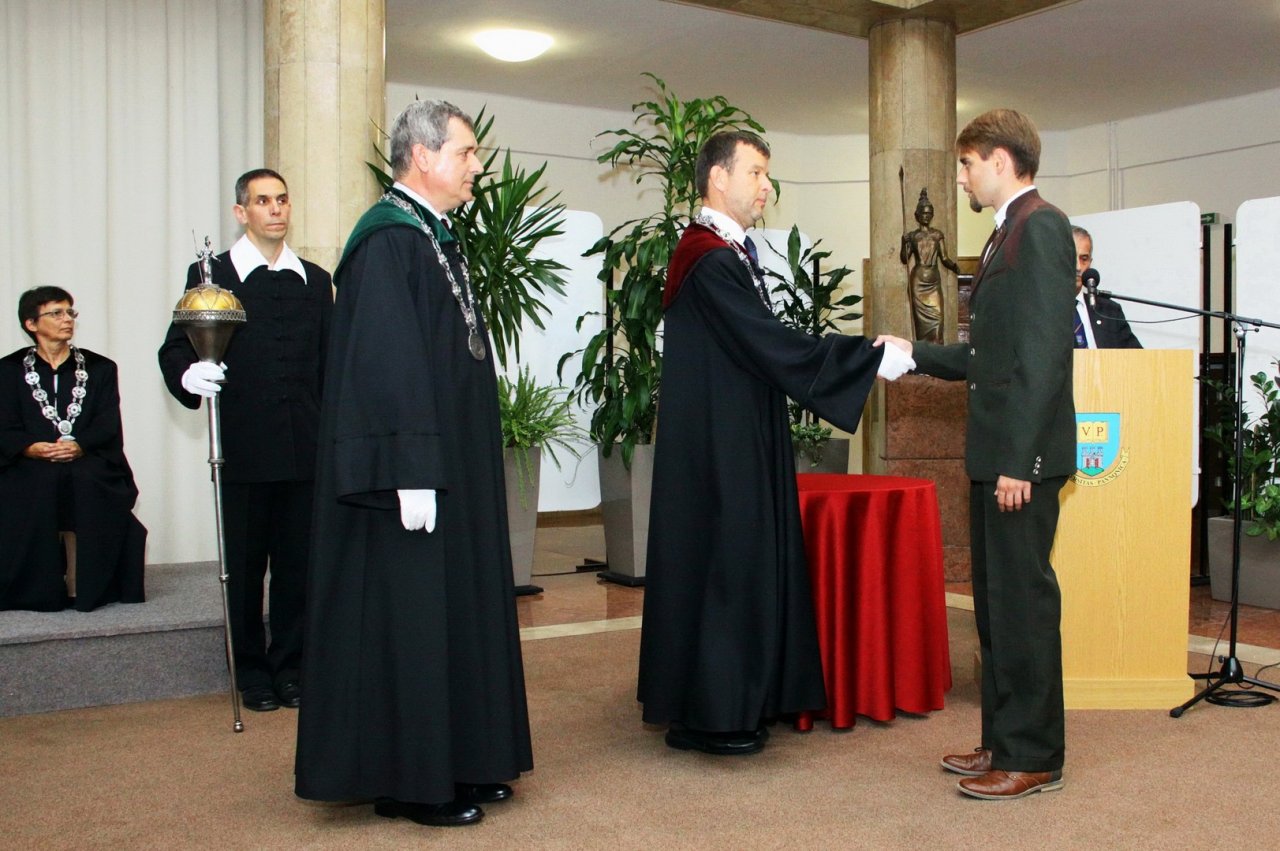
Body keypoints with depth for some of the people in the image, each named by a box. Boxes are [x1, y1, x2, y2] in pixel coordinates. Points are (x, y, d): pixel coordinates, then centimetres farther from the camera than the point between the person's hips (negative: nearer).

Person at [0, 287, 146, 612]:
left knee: (85, 483, -34)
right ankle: (41, 588, -25)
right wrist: (32, 448, -20)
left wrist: (79, 446, -18)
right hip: (31, 465, 0)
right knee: (40, 487, -33)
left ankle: (83, 584, -28)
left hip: (89, 465, 0)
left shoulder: (100, 368, 17)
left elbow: (108, 426, 3)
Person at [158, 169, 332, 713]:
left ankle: (290, 668, 21)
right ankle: (253, 673, 19)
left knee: (298, 564, 7)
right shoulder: (212, 275, 3)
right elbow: (174, 348, 0)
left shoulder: (315, 280, 14)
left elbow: (328, 362, 14)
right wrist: (190, 375, -22)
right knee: (245, 566, 6)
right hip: (244, 449, -3)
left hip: (304, 448, 3)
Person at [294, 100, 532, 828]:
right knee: (409, 613, -1)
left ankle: (456, 763, 25)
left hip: (455, 468, 10)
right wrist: (413, 474, -24)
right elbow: (387, 363, -22)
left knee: (455, 608, 14)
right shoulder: (389, 239, -15)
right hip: (417, 471, -10)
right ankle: (409, 782, 11)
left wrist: (462, 466, 18)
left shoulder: (437, 237, 14)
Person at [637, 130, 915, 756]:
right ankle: (707, 715, 8)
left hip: (739, 444, 10)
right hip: (718, 446, -10)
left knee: (745, 560, 14)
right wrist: (877, 358, -19)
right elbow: (776, 349, -23)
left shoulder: (731, 253, 14)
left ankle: (736, 699, 24)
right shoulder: (710, 261, -18)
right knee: (722, 561, -3)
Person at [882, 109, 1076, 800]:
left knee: (1023, 599, -2)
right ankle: (1003, 741, 25)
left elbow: (1043, 353, -20)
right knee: (995, 601, 14)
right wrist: (916, 354, 19)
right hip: (994, 455, 10)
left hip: (1022, 456, -10)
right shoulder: (1008, 234, 18)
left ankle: (1034, 757, 9)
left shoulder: (1040, 227, -12)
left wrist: (1019, 459, -23)